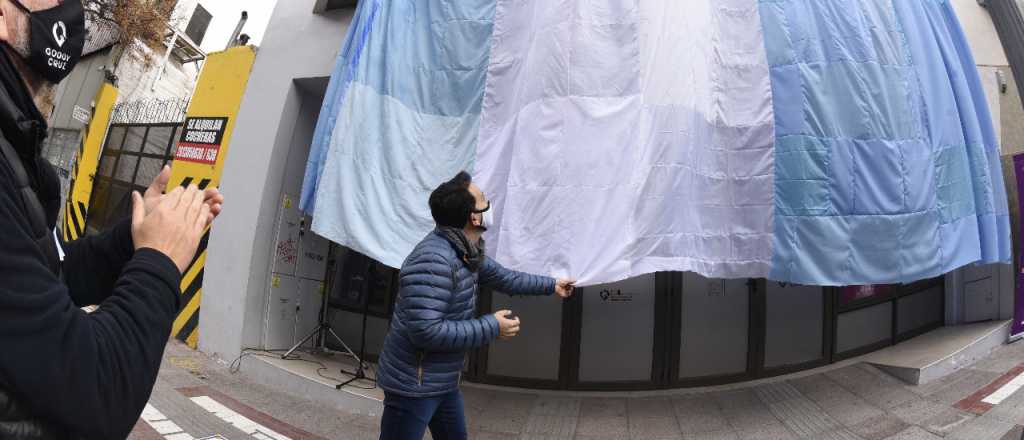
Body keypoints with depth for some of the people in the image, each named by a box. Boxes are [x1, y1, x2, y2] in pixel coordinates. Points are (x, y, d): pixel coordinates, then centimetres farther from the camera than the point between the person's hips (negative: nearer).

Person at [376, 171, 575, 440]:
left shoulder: (467, 252, 2)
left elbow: (504, 278, 19)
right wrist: (492, 328, -25)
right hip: (414, 385, -9)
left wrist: (551, 285, 28)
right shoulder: (433, 260, -30)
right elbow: (425, 331, -34)